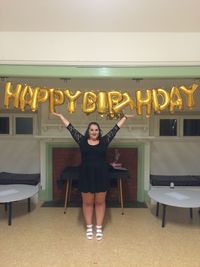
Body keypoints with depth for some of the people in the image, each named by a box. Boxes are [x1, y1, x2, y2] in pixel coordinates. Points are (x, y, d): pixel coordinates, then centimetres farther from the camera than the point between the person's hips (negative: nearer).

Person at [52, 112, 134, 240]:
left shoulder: (104, 141, 1)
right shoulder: (82, 141, 1)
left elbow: (116, 128, 5)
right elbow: (70, 128, 4)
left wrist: (125, 117, 9)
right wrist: (60, 116, 9)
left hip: (101, 175, 0)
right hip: (86, 176, 0)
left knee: (100, 202, 11)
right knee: (87, 203, 11)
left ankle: (99, 228, 26)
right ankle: (89, 227, 28)